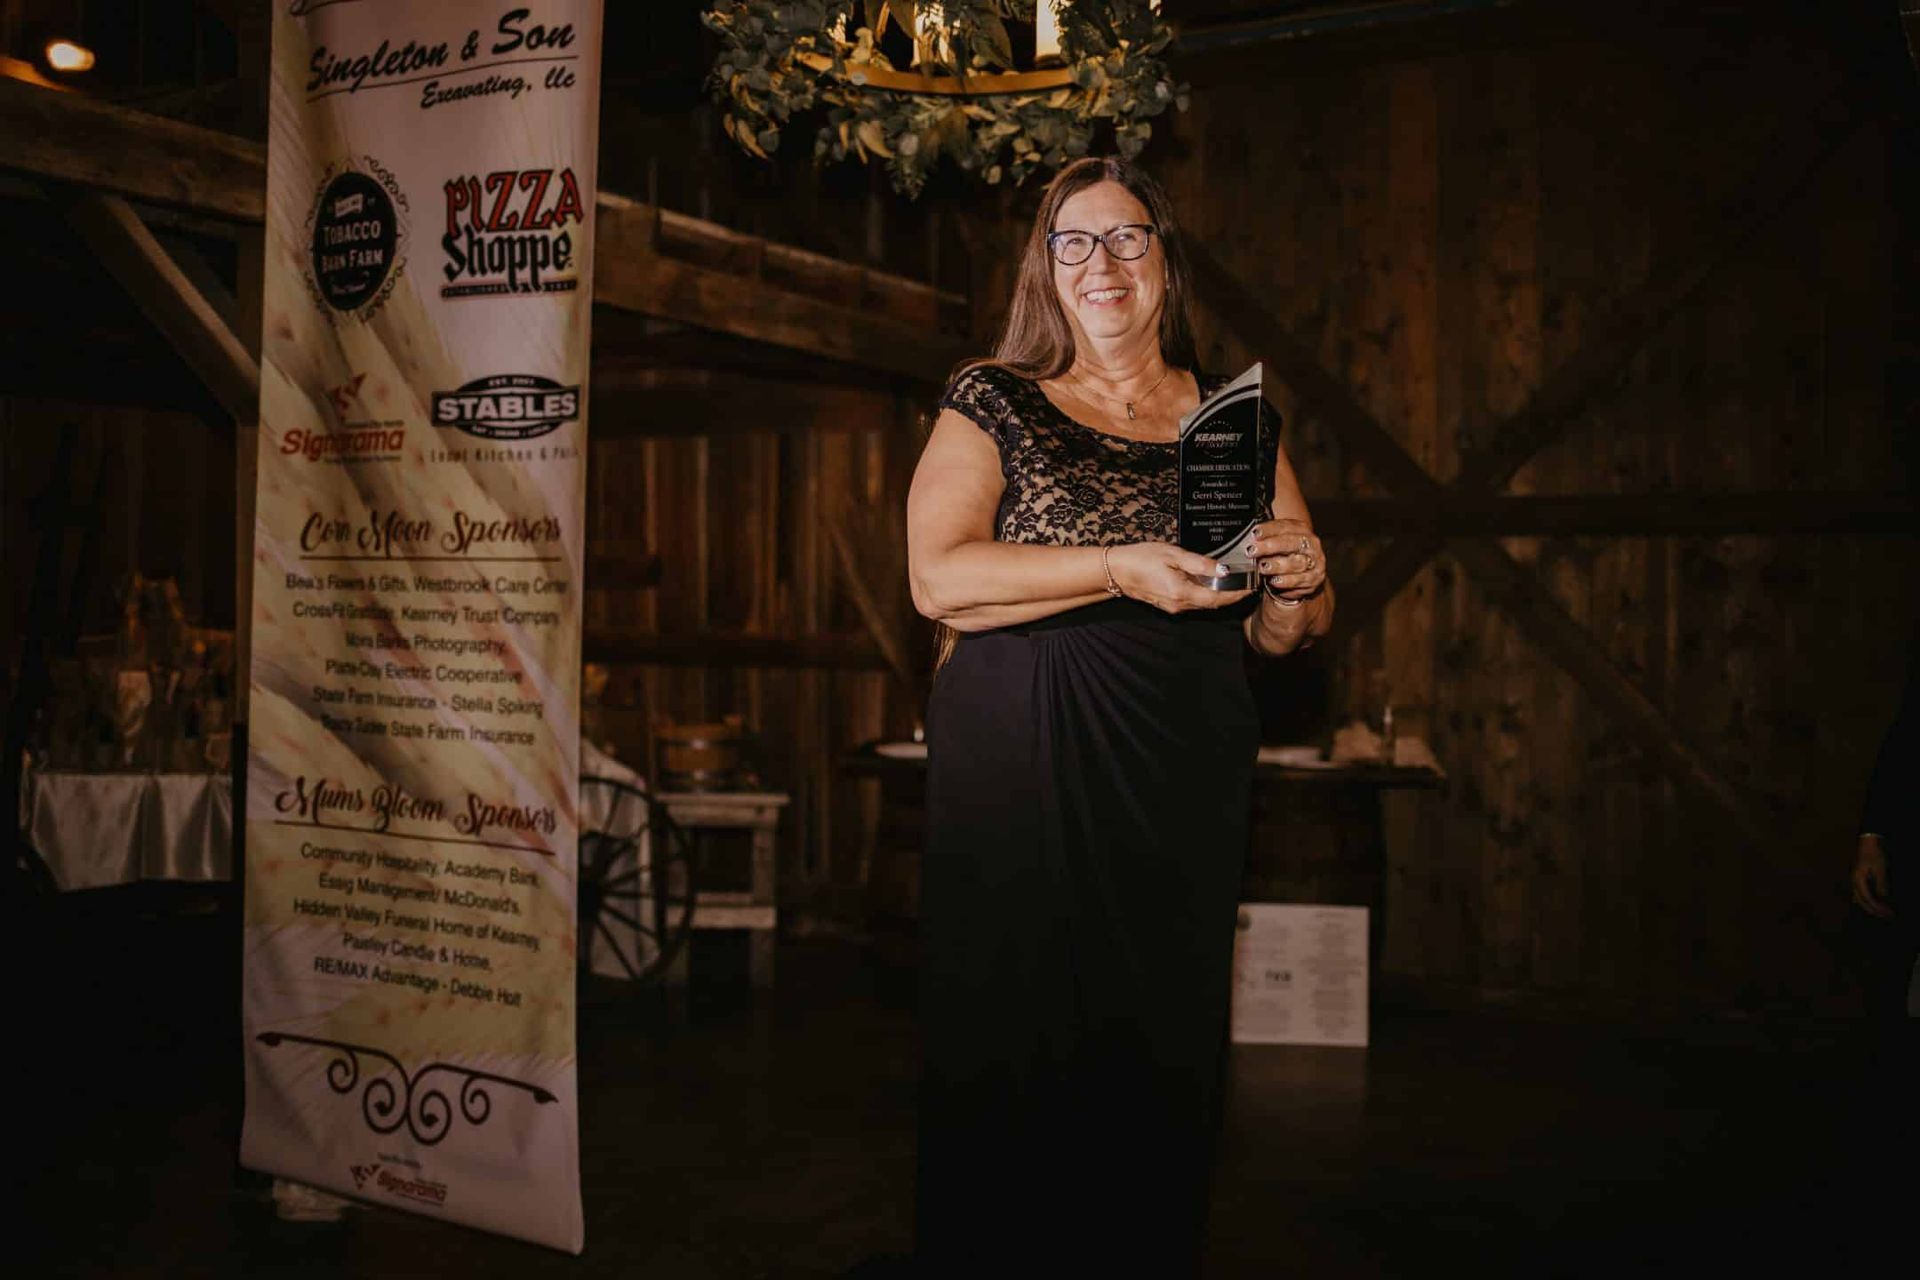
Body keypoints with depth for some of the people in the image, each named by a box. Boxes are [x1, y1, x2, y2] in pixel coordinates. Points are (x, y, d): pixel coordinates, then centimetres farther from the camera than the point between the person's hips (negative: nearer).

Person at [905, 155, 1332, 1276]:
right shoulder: (995, 406, 5)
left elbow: (1279, 635, 16)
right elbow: (937, 577, -10)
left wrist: (1297, 587, -8)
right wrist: (1121, 568, -19)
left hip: (1187, 783, 3)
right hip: (1020, 776, -2)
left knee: (1168, 1056, 6)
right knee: (1014, 1061, -1)